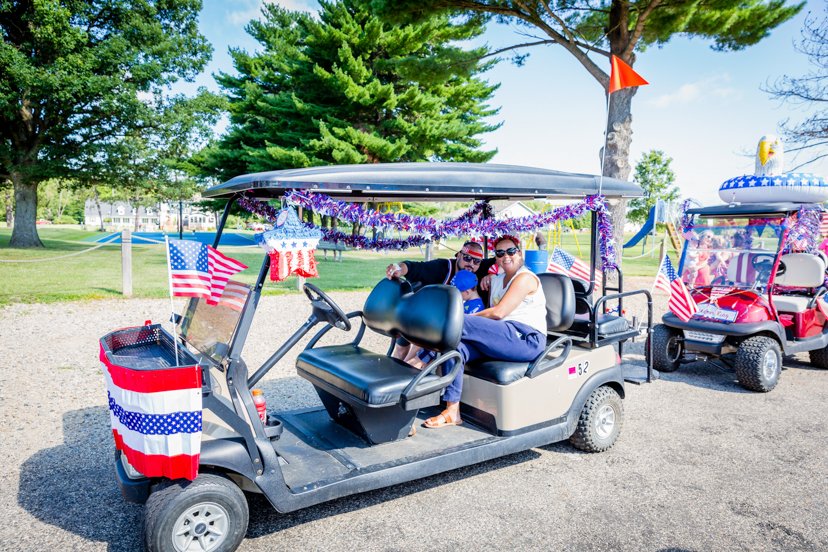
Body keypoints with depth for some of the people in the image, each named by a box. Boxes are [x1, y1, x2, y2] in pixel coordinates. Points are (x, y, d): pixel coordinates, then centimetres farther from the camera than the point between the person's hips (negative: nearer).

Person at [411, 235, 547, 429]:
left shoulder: (525, 278, -5)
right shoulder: (497, 280, 23)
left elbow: (498, 313, -14)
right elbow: (492, 316, 18)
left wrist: (464, 320, -6)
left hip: (526, 340, -8)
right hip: (504, 338, 8)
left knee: (459, 322, -23)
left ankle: (419, 363, -11)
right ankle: (452, 412, -17)